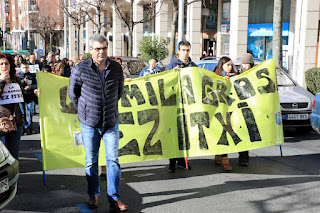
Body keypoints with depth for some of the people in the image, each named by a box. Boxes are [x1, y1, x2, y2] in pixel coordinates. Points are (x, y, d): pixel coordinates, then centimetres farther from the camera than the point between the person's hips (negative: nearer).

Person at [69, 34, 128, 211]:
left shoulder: (116, 68, 1)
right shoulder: (81, 69, -7)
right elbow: (73, 92, 6)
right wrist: (84, 110, 10)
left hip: (111, 122, 1)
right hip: (89, 123, -1)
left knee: (113, 160, 1)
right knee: (91, 161, 9)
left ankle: (114, 198, 9)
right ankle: (93, 195, 25)